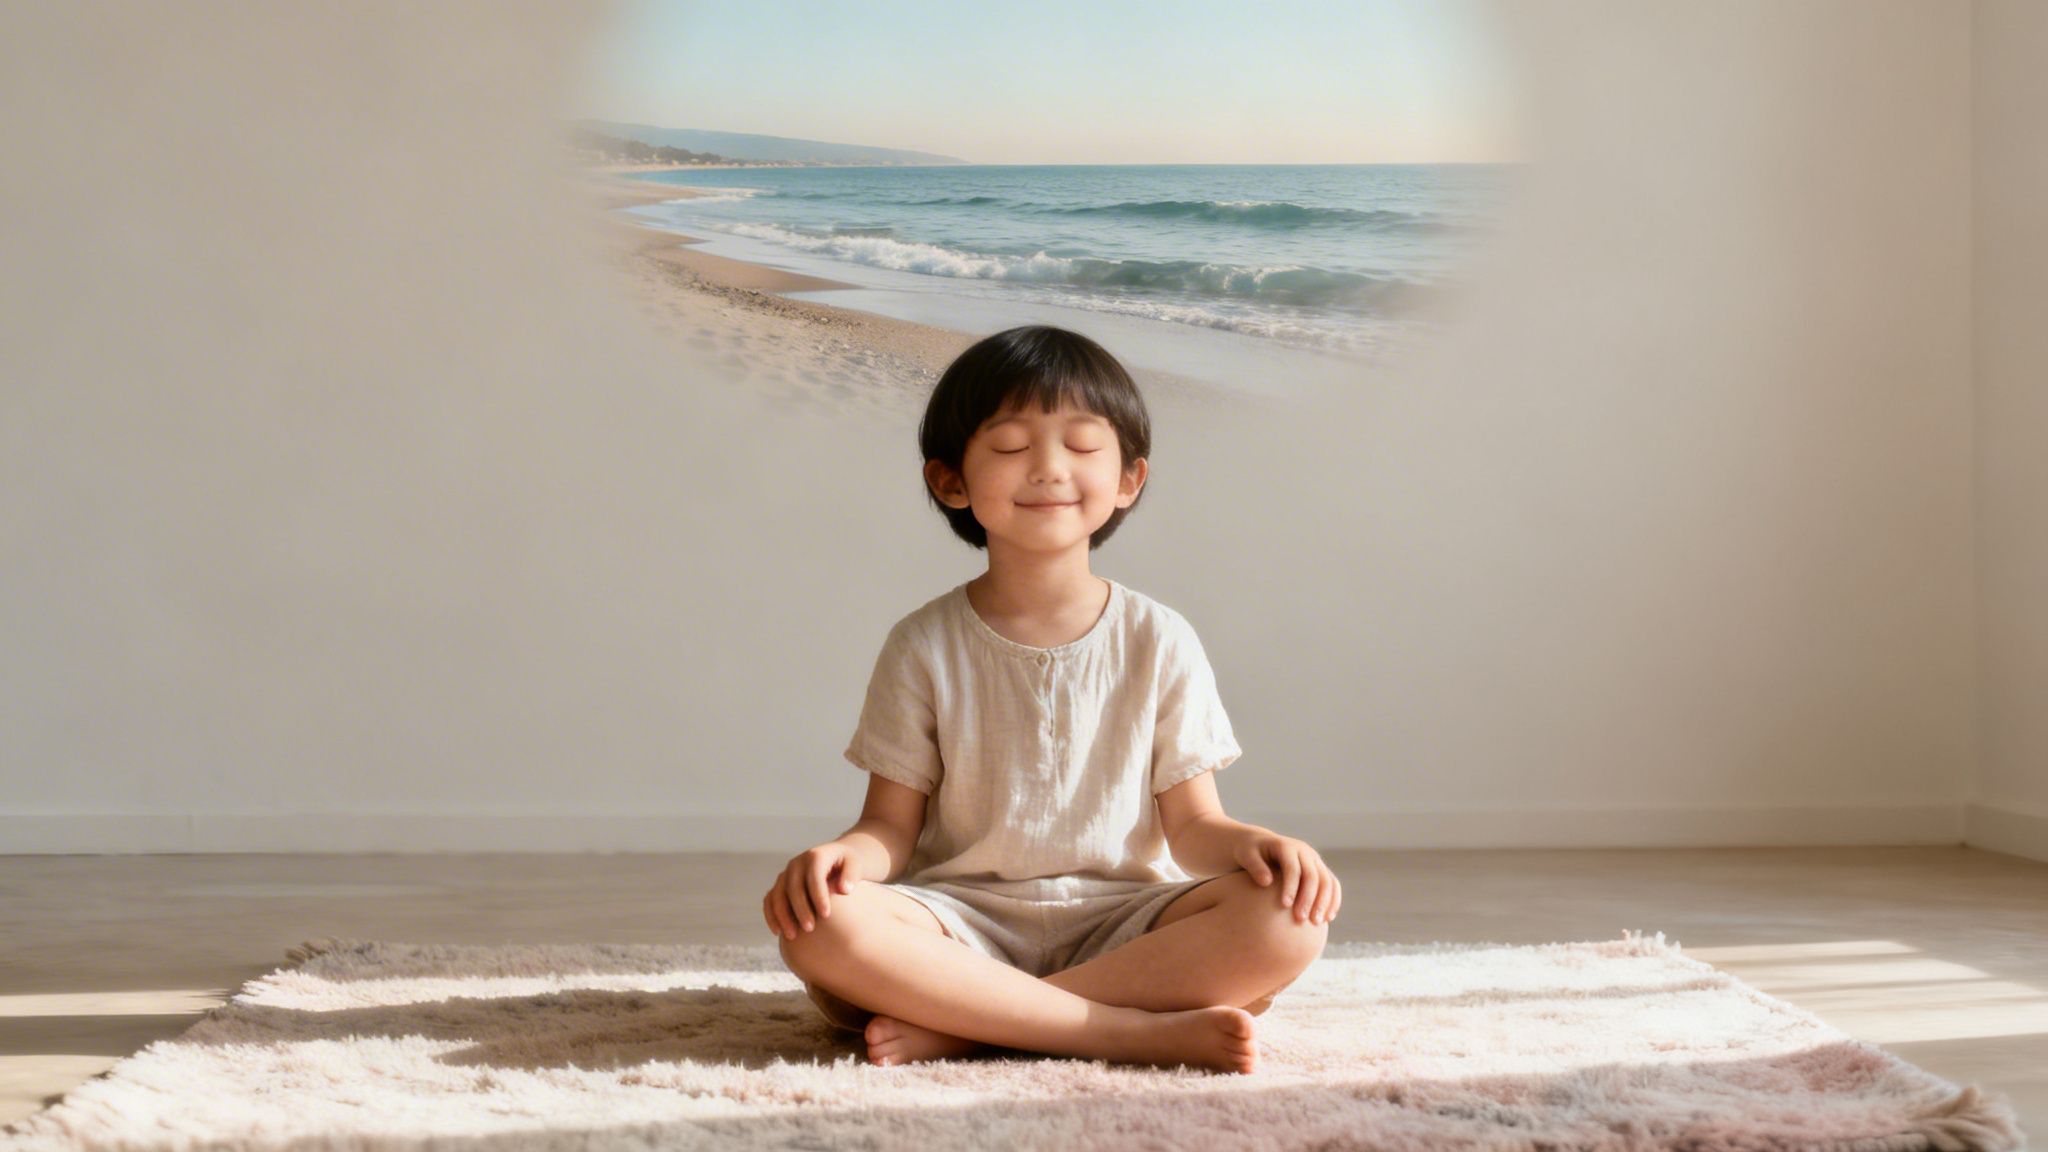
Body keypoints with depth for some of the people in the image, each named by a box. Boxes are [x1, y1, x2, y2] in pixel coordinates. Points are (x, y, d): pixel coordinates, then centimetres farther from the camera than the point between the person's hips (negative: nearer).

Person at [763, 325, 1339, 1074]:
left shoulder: (1159, 642, 6)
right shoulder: (926, 647, 4)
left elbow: (1191, 823, 5)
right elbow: (893, 825, 3)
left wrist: (1253, 843, -18)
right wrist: (843, 855, -21)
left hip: (1119, 920, 1)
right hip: (965, 922, -1)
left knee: (1286, 920, -28)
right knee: (822, 924, -32)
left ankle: (961, 1023, -26)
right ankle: (1145, 1030, -31)